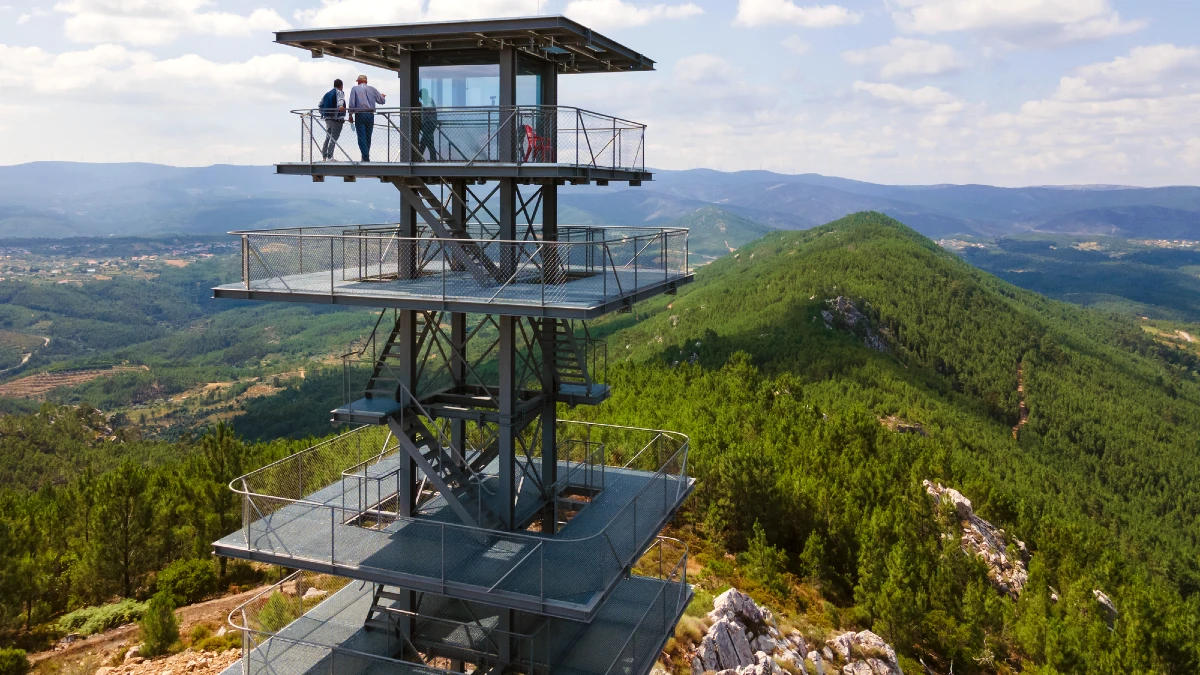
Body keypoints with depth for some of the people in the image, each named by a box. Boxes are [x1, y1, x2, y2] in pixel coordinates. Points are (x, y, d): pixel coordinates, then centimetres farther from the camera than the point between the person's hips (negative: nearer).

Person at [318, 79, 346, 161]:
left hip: (327, 118, 7)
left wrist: (322, 113, 36)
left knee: (328, 137, 17)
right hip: (337, 118, -7)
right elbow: (340, 100, -24)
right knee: (334, 138, -9)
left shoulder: (327, 93, 19)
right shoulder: (340, 92, -1)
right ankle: (330, 157, -16)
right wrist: (340, 106, -43)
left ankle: (324, 157, 17)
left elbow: (321, 104, 22)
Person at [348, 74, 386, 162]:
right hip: (370, 115, 3)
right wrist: (383, 96, 37)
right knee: (368, 137, 12)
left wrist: (350, 114, 4)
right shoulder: (372, 89, 11)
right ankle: (366, 156, 17)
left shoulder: (355, 89, 4)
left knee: (362, 137, -4)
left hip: (359, 114, -3)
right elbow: (382, 100, 14)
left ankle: (366, 158, -13)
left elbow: (351, 103, -5)